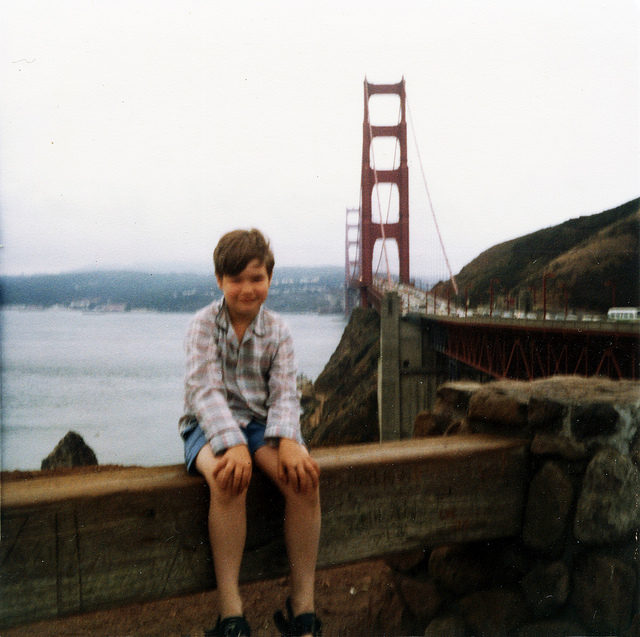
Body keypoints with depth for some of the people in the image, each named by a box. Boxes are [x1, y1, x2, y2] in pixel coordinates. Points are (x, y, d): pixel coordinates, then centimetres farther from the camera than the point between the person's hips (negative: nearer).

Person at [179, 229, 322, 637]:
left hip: (259, 421, 3)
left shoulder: (278, 331, 5)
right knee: (228, 478, -37)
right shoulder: (203, 325, -4)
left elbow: (284, 392, -4)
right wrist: (233, 443, -32)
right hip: (210, 425, -3)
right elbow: (205, 389, -16)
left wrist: (288, 441, -25)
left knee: (304, 476, -27)